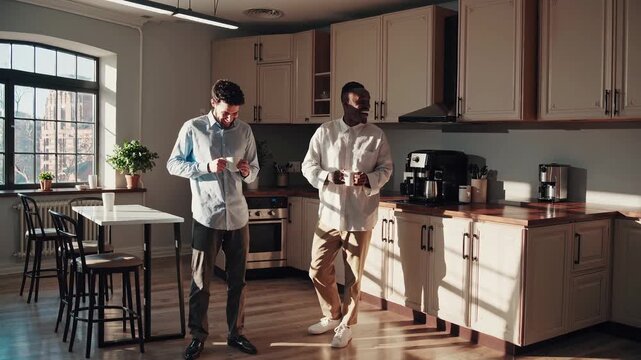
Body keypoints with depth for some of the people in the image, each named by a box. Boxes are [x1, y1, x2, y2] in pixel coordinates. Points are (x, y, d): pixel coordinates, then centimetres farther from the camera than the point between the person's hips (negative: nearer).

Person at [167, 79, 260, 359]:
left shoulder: (245, 130, 6)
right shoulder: (193, 128, -3)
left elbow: (254, 170, 13)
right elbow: (173, 164, -1)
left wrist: (247, 172, -11)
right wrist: (206, 166, -16)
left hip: (238, 215, 3)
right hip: (206, 216, -3)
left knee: (237, 279, 11)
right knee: (201, 280, 5)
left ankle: (236, 333, 24)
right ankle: (197, 337, 19)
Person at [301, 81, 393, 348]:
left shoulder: (376, 135, -1)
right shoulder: (325, 132, -1)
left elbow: (386, 169, 4)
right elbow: (308, 166, 0)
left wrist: (369, 179, -18)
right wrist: (327, 176, -20)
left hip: (360, 216, -1)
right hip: (329, 214, 1)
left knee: (353, 275, 7)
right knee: (318, 269, 9)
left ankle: (346, 325, 25)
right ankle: (332, 316, 32)